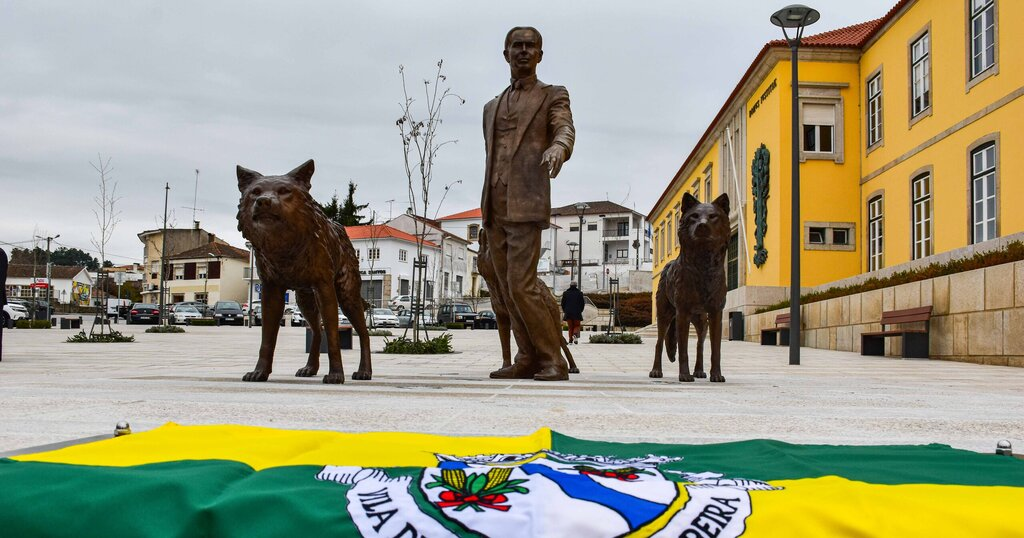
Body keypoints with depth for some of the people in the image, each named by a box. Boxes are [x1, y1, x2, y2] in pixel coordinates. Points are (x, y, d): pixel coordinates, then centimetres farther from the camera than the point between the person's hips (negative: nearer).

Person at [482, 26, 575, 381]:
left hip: (525, 206, -6)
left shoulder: (553, 96, 8)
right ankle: (528, 359, 11)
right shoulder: (492, 107, 24)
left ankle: (552, 360, -5)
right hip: (493, 209, 6)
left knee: (521, 285, -15)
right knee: (508, 289, 5)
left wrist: (556, 149, -37)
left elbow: (565, 133, -12)